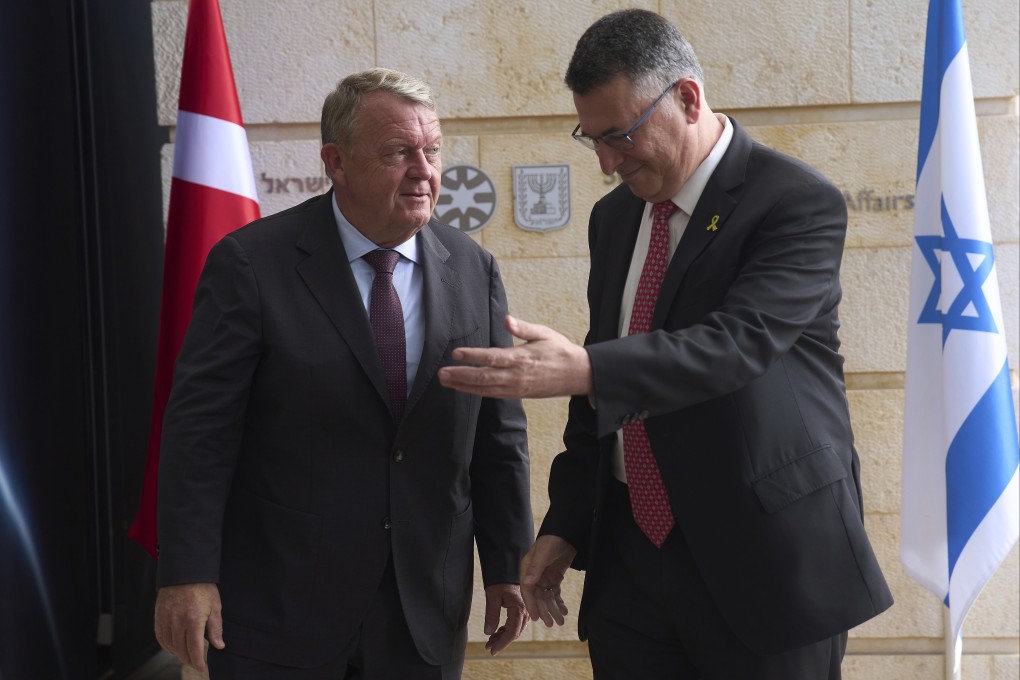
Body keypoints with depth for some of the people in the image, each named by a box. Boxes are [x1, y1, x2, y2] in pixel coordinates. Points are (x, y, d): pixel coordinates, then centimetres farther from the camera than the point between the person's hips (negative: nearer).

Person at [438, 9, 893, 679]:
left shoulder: (800, 202, -11)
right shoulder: (614, 217, 10)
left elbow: (737, 343, -25)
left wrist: (582, 369, -38)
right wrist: (565, 525, 9)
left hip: (764, 558, -5)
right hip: (627, 552, 6)